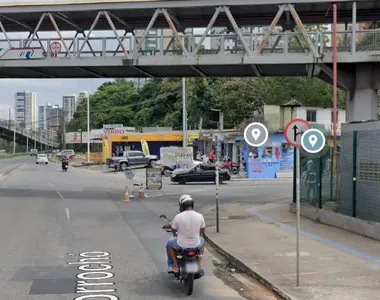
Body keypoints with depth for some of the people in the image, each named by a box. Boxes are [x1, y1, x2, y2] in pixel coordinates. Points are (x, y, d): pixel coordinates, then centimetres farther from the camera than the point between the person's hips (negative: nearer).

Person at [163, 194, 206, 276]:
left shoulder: (178, 217, -16)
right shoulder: (200, 216, -9)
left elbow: (173, 230, 1)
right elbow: (202, 232, 6)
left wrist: (166, 226, 24)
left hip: (181, 246, -2)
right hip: (196, 245, 2)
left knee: (169, 243, 30)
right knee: (202, 240, 37)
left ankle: (175, 266, 24)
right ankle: (198, 264, 27)